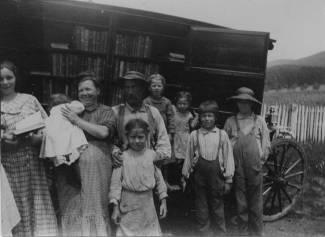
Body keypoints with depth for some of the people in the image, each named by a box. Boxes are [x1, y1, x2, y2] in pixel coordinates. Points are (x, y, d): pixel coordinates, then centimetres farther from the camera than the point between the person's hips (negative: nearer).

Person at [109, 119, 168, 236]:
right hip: (129, 205, -1)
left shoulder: (152, 155, -3)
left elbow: (159, 179, 3)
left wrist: (163, 201, 2)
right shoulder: (123, 157, -8)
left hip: (147, 204, 2)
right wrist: (115, 207, -8)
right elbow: (116, 182, -6)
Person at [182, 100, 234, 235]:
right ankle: (204, 232, 29)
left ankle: (220, 232, 29)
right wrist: (184, 176, 11)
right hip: (199, 175, 1)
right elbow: (188, 156, 7)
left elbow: (228, 157, 0)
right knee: (201, 208, 12)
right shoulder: (194, 135, 1)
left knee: (217, 207, 10)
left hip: (216, 175, -1)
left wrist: (228, 179, 0)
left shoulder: (222, 134, -1)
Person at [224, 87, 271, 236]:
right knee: (241, 201, 8)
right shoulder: (230, 121, 5)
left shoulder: (259, 120, 5)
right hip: (238, 168, 0)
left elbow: (266, 144, 7)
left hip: (255, 167, 0)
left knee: (255, 200, 8)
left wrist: (261, 159, 0)